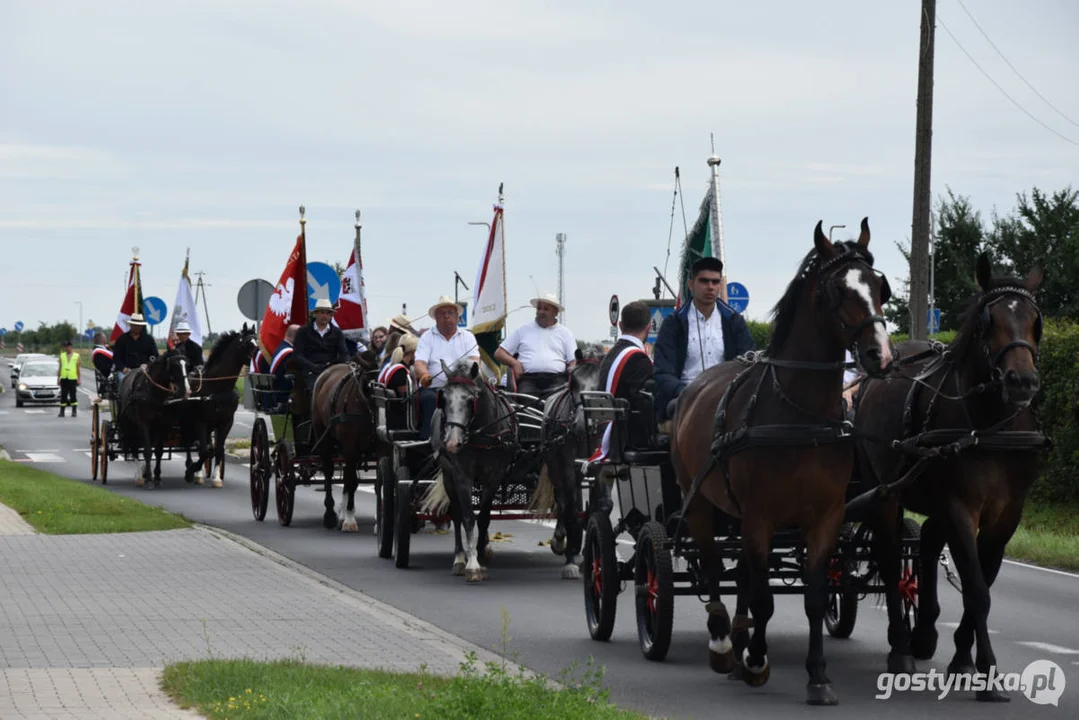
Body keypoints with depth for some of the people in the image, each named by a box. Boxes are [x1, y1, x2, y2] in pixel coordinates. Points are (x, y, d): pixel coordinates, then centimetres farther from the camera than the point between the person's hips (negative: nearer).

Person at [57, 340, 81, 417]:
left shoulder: (76, 356, 5)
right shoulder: (62, 356, 13)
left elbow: (78, 369, 4)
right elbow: (60, 368, 14)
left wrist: (79, 379, -3)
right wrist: (58, 378, 9)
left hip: (73, 379, -3)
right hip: (64, 378, 3)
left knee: (73, 396, -2)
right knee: (63, 396, 3)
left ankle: (74, 412, 2)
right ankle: (62, 412, 6)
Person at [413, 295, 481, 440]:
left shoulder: (467, 337, 17)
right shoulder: (427, 337, 14)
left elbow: (474, 359, 2)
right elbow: (419, 363, 0)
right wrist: (425, 375, -26)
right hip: (433, 387, -1)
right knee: (430, 399, -35)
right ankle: (428, 438, -41)